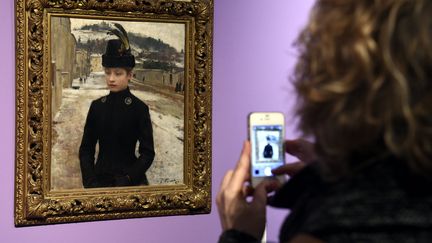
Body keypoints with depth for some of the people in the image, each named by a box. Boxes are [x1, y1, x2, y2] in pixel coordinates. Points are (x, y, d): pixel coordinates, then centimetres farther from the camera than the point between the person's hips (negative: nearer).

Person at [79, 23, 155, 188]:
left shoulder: (139, 108, -7)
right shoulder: (97, 106, 2)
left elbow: (148, 153, -7)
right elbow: (86, 148, 4)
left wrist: (126, 180, -15)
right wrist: (89, 181, -7)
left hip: (130, 180, -3)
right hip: (100, 178, 3)